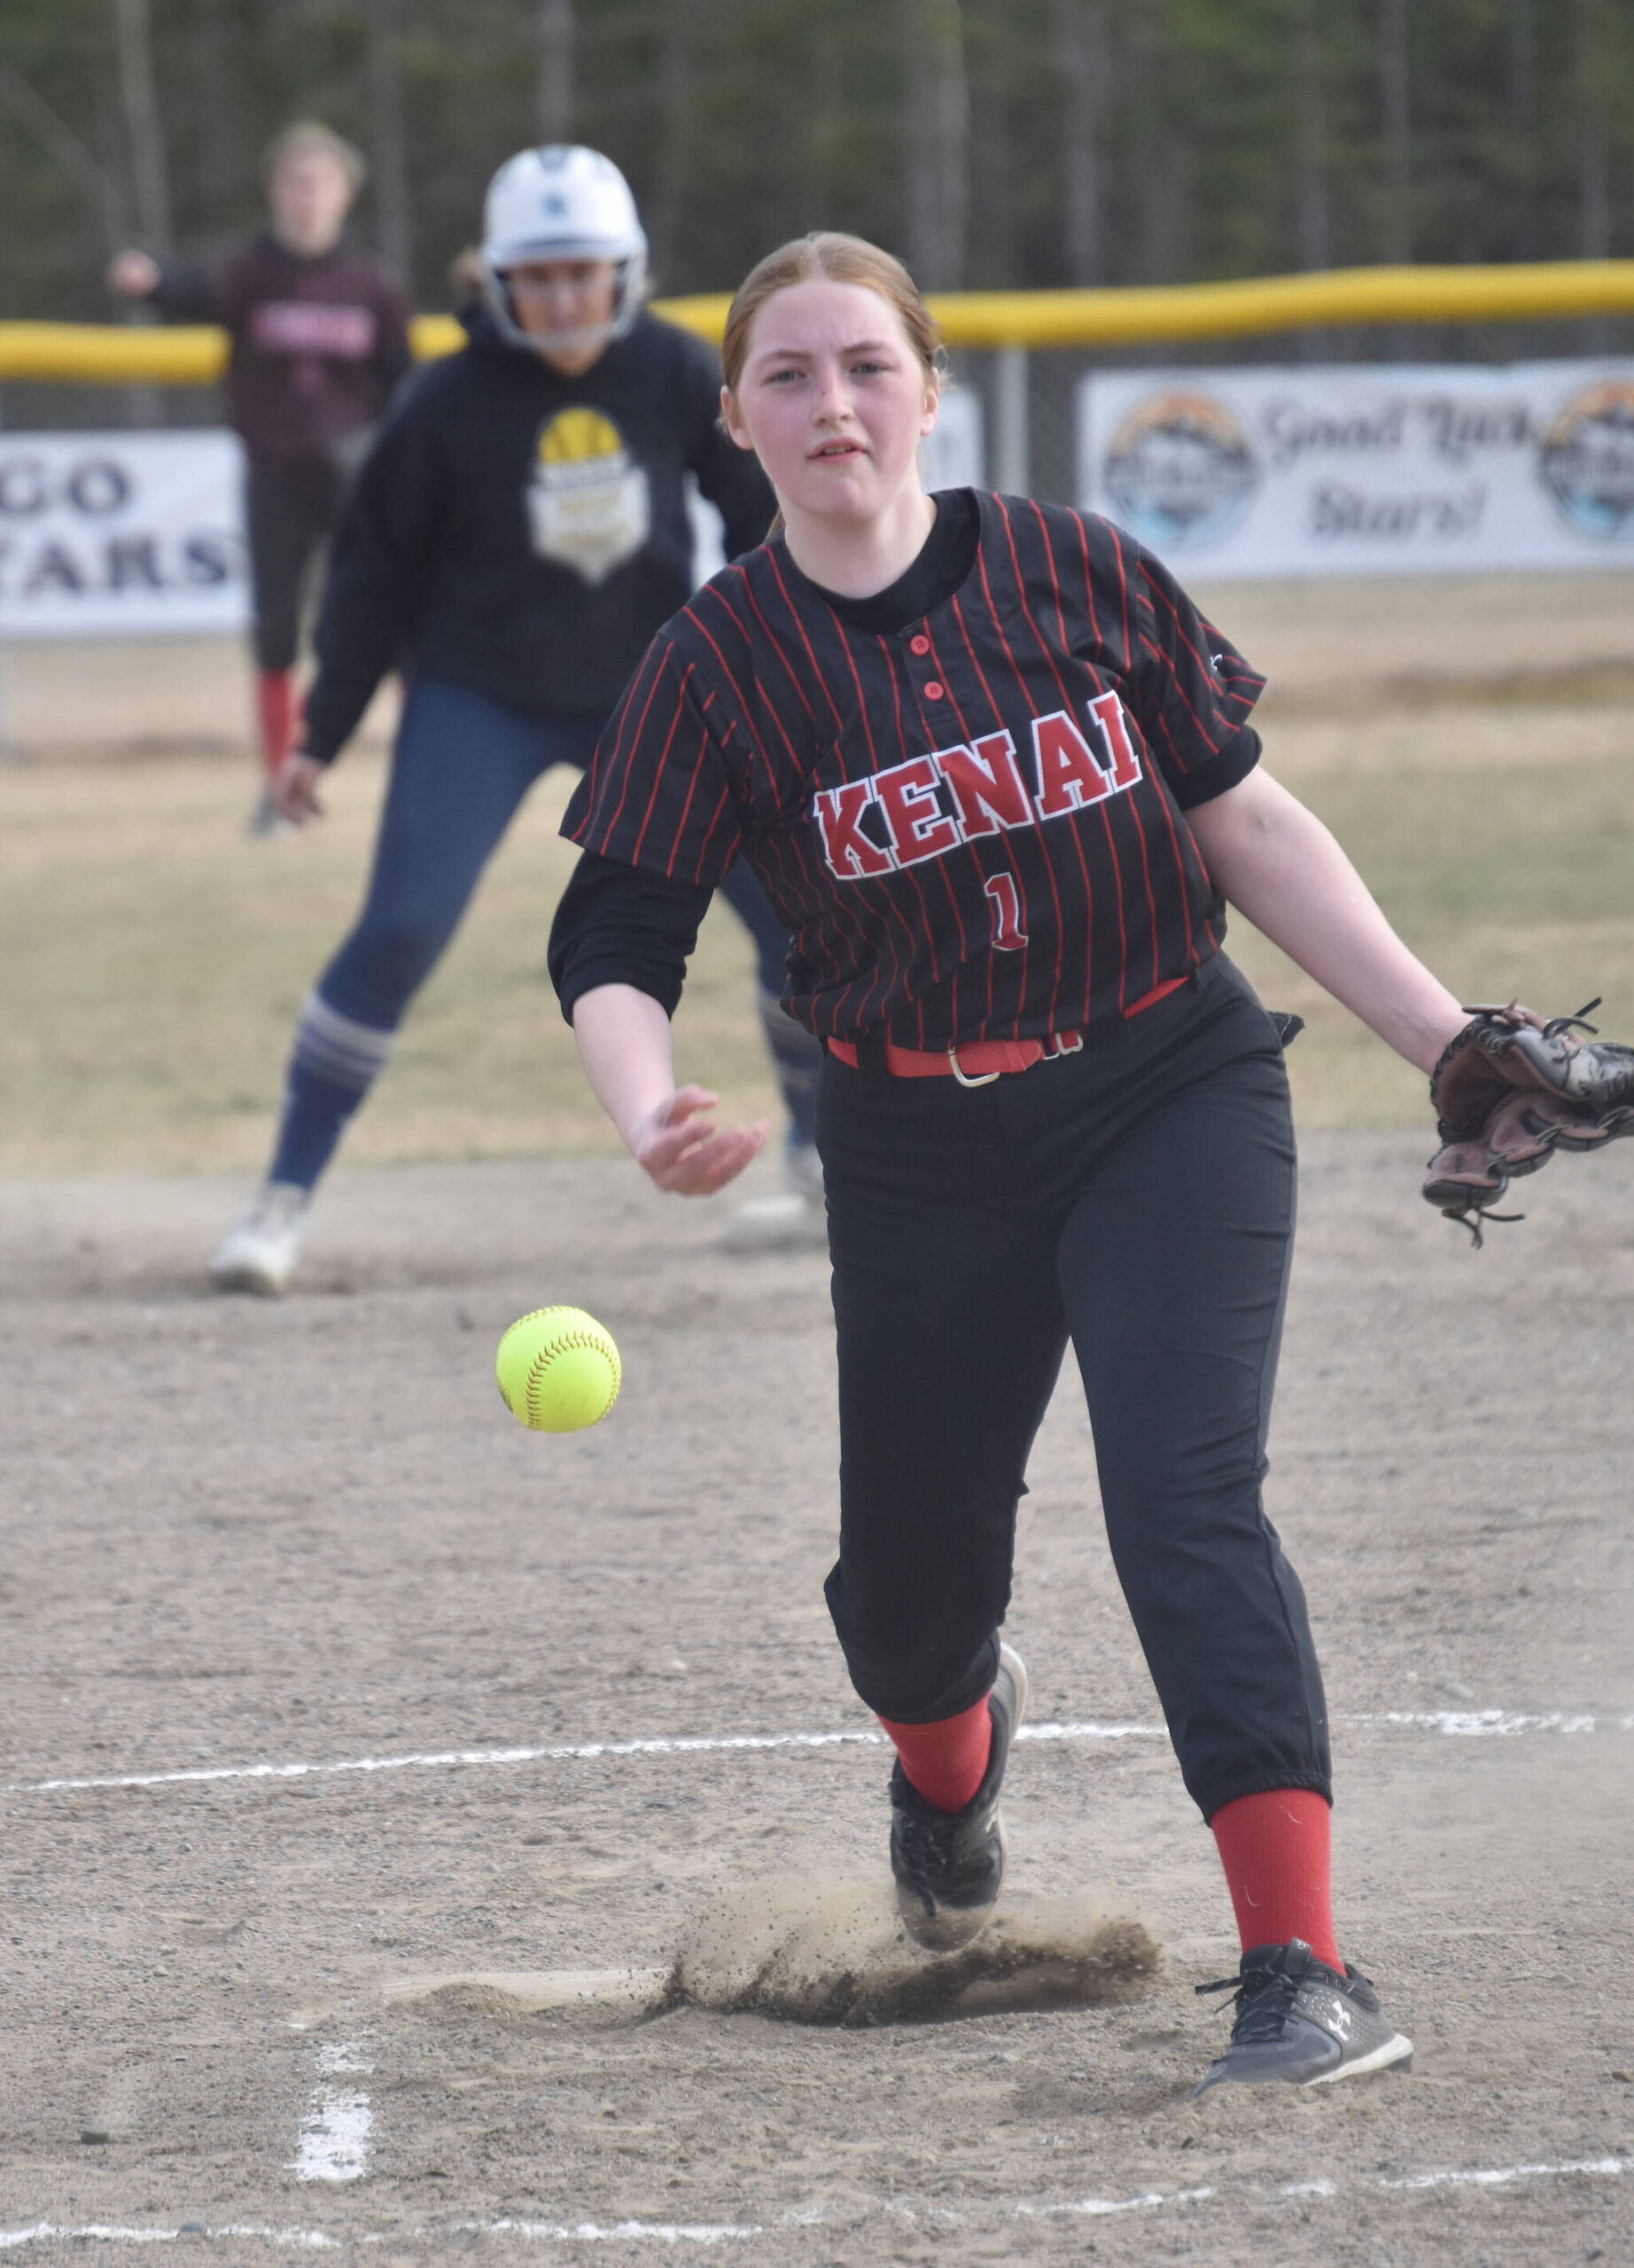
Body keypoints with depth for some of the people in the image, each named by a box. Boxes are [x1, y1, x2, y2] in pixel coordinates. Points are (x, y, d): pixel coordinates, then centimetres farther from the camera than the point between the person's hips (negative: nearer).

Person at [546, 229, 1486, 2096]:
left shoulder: (1075, 574, -5)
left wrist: (1448, 1041, 0)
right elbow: (613, 945, -10)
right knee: (906, 1579, 12)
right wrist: (652, 1117, -32)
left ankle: (1302, 1971, -24)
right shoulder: (719, 665, -7)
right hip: (921, 1156, 1)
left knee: (1185, 1499, -19)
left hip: (1172, 1100, -1)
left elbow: (1244, 825, 3)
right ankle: (951, 1747, 52)